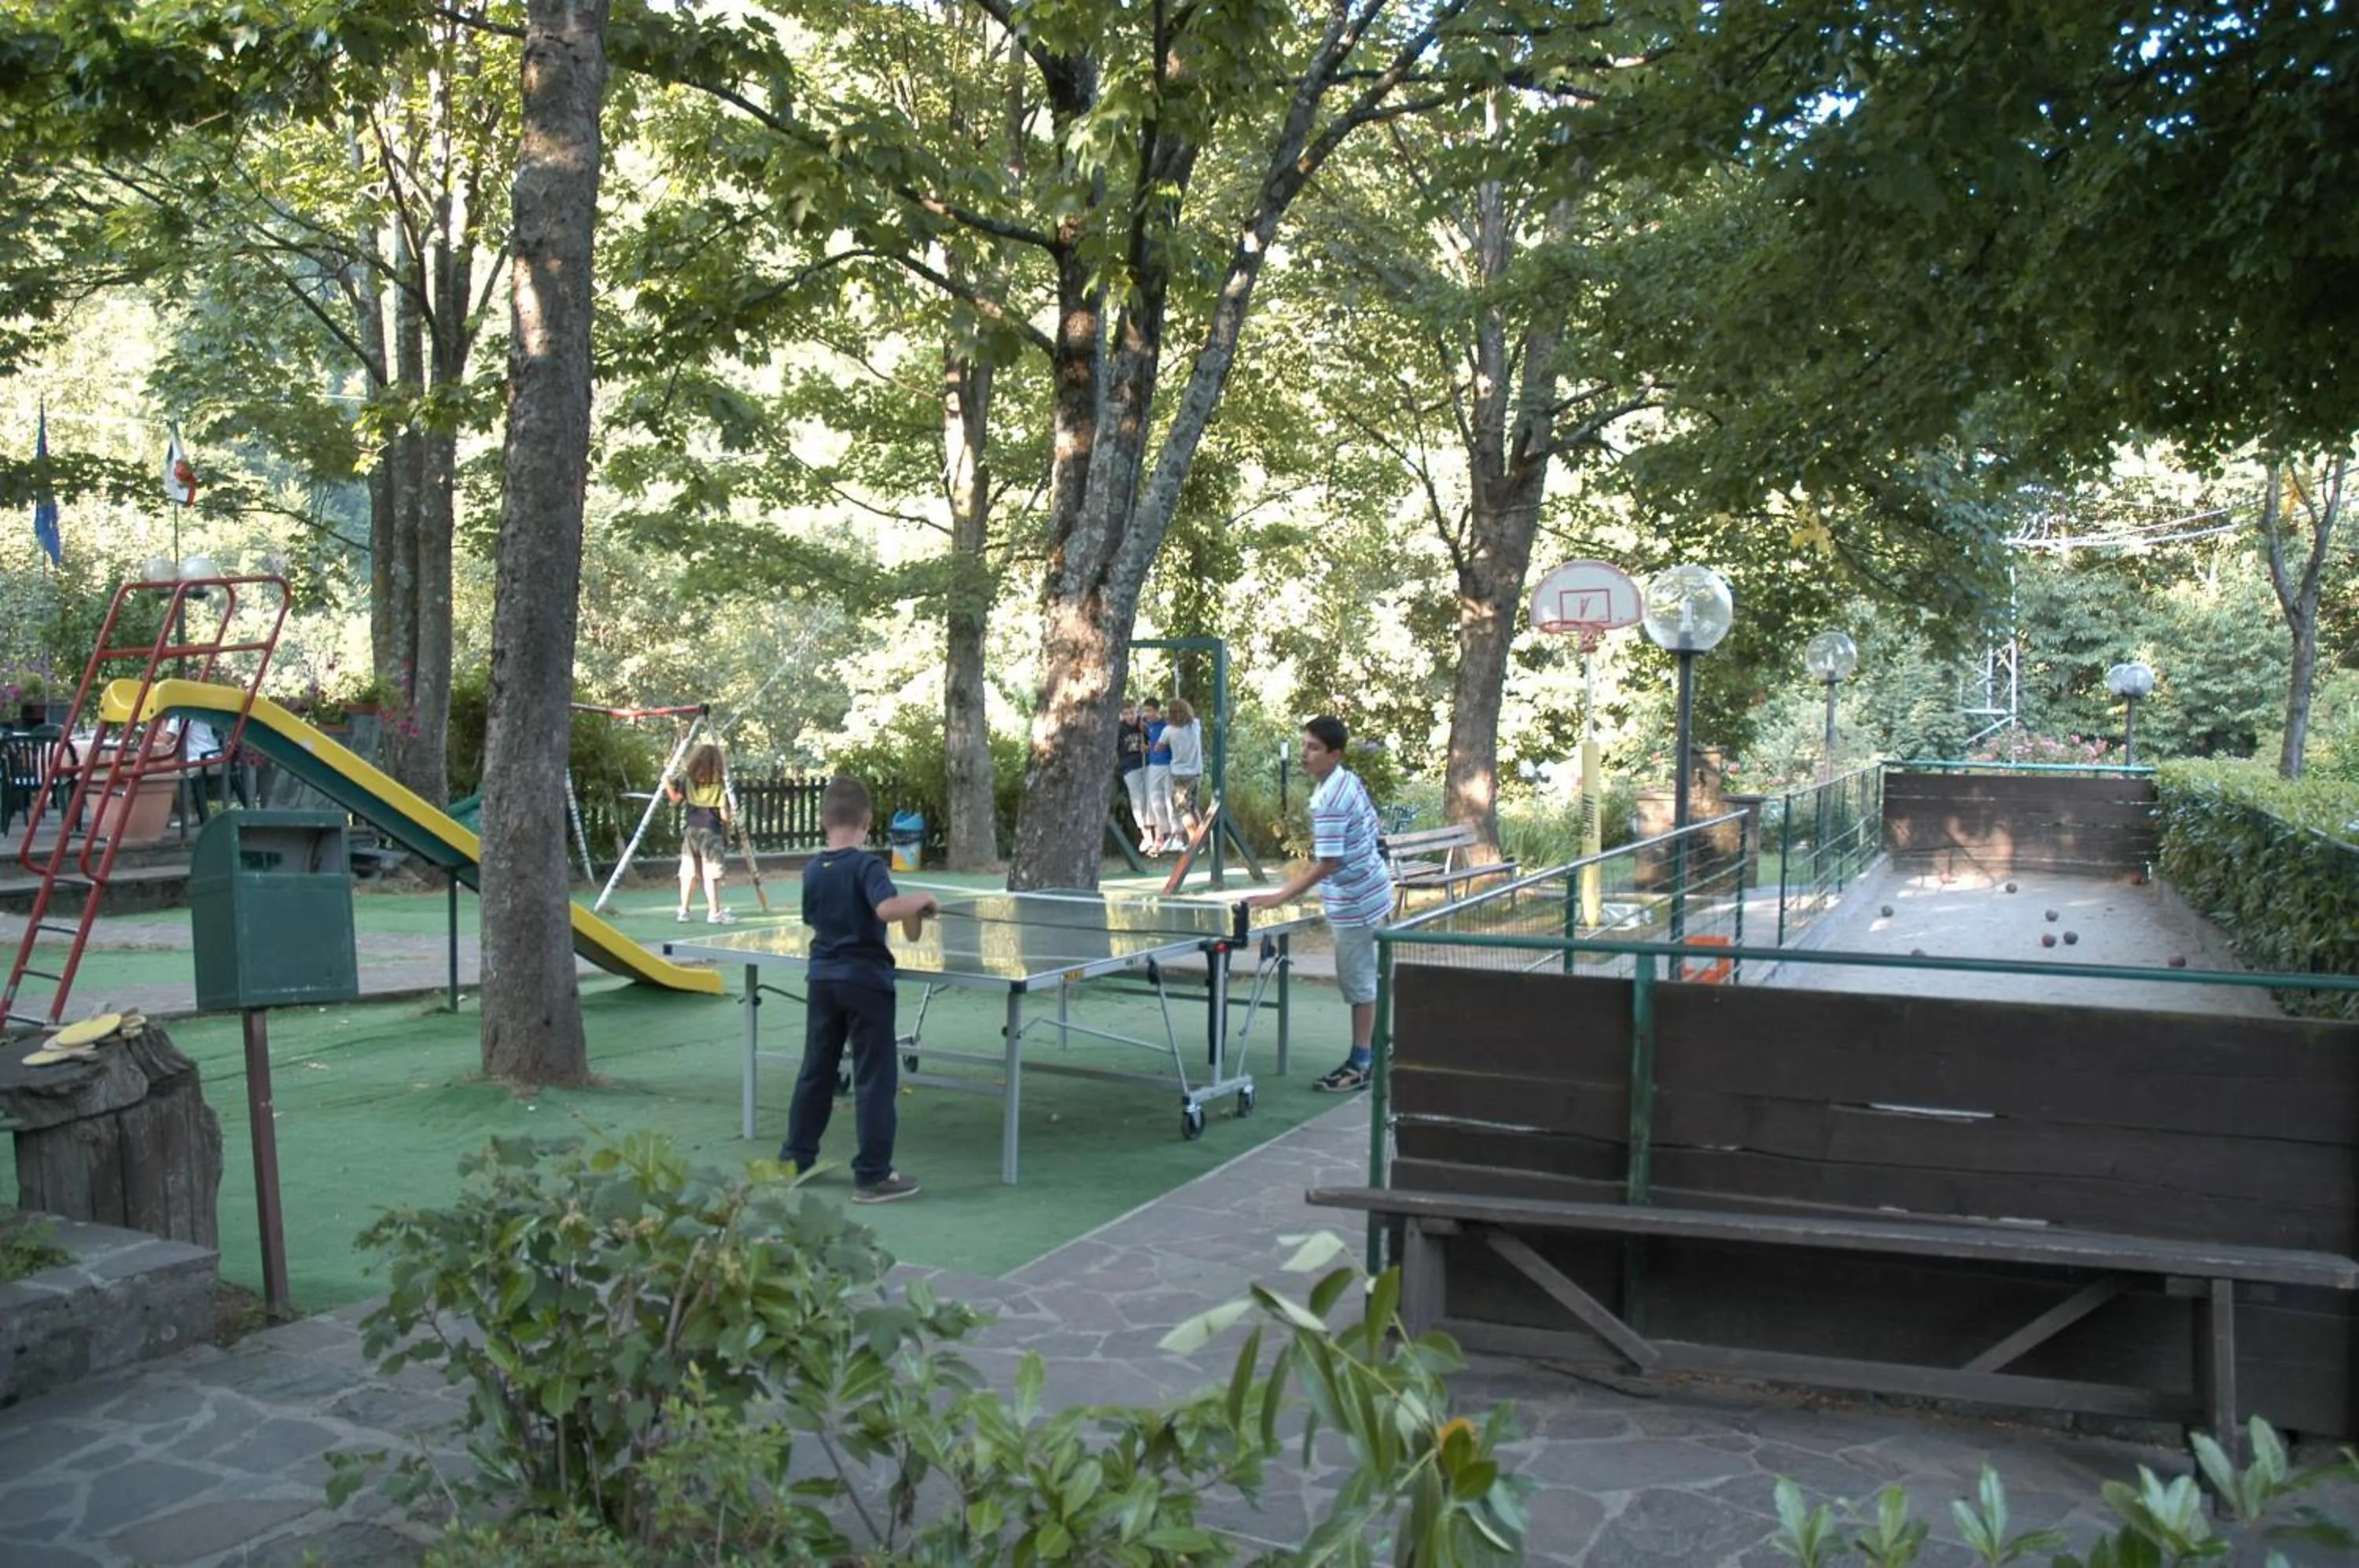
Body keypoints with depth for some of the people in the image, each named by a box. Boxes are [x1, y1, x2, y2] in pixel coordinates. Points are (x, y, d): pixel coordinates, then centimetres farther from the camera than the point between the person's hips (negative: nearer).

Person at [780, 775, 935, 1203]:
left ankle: (795, 1159, 25)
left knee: (816, 1071, 17)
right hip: (865, 981, -6)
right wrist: (923, 899, -16)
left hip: (822, 979, 6)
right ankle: (872, 1175, 1)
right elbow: (887, 908, -31)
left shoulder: (812, 871, 4)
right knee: (875, 1078, 0)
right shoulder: (866, 866, -15)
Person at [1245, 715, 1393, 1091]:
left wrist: (1278, 899, -27)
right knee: (1366, 978, 18)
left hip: (1354, 903, -10)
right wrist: (1306, 873, 20)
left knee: (1358, 983, 0)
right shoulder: (1350, 781, 4)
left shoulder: (1331, 800, -26)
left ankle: (1359, 1066, 9)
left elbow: (1327, 865, -28)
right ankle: (1375, 1049, 29)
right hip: (1368, 893, 10)